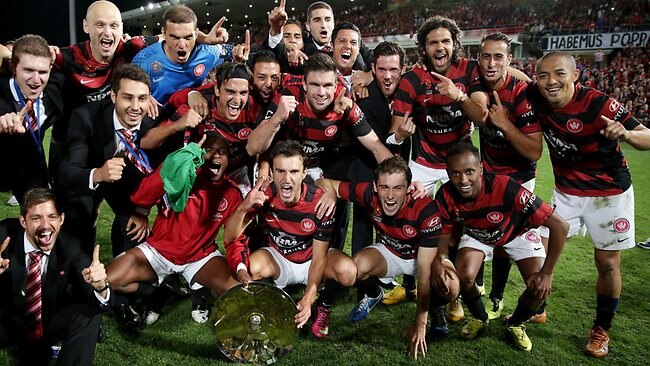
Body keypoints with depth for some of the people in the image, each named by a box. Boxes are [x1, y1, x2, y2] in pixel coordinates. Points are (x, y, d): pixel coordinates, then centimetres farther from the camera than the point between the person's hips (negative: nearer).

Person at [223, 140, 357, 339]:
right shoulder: (263, 195, -22)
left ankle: (324, 306, 3)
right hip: (278, 259, 1)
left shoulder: (319, 201, -26)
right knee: (250, 268, -31)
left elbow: (319, 256, -21)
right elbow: (230, 238, -23)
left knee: (348, 272, -31)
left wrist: (308, 298, -32)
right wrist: (243, 208, -43)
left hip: (312, 260, -1)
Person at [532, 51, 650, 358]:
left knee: (607, 264, 6)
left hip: (609, 193, -3)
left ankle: (602, 329, 26)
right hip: (566, 192, 4)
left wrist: (625, 134, -40)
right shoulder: (538, 100, -13)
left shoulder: (599, 104, -25)